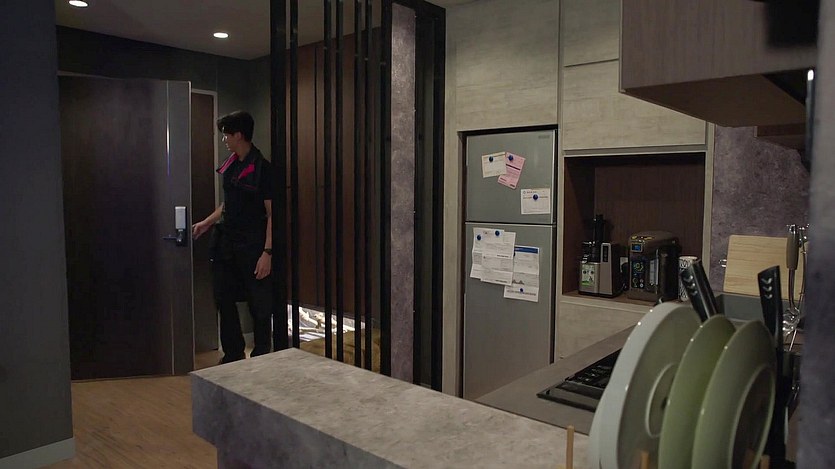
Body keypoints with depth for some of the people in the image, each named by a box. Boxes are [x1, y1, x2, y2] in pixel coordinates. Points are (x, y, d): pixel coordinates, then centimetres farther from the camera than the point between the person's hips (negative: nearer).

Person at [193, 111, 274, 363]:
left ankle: (261, 359, 19)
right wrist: (206, 223, 16)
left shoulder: (262, 168, -13)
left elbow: (272, 213, -15)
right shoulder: (230, 165, 10)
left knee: (259, 305, 3)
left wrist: (267, 252, -19)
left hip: (252, 246, -8)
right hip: (227, 243, 8)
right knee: (224, 300, 13)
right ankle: (233, 356, 28)